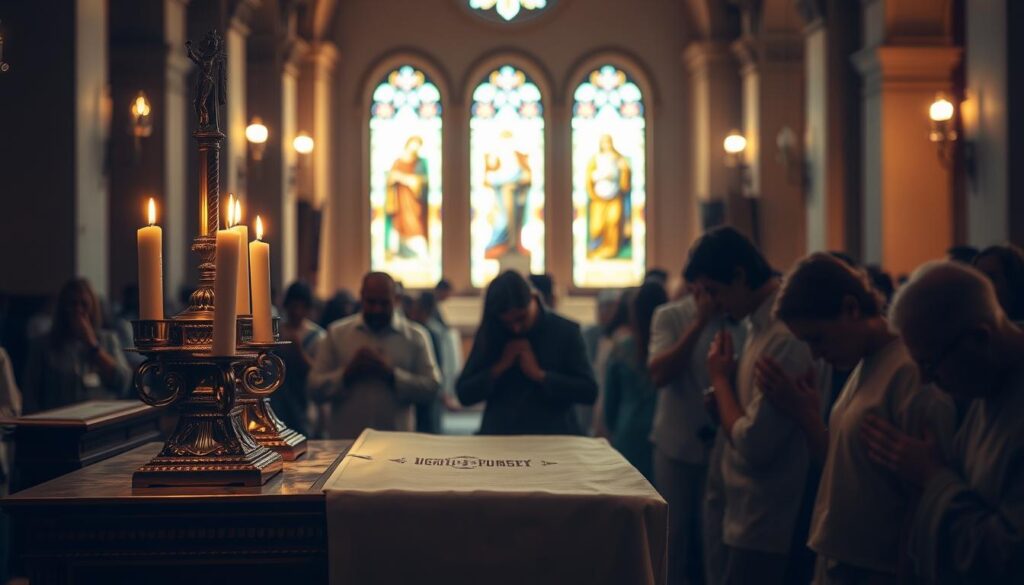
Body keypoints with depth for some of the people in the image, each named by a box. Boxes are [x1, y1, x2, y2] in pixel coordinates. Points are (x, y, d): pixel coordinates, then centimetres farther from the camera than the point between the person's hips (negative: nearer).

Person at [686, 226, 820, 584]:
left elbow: (753, 447, -22)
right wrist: (725, 390, 2)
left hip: (765, 531, -9)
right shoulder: (762, 323, 8)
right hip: (753, 520, 9)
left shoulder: (785, 337, -22)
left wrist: (720, 378, -10)